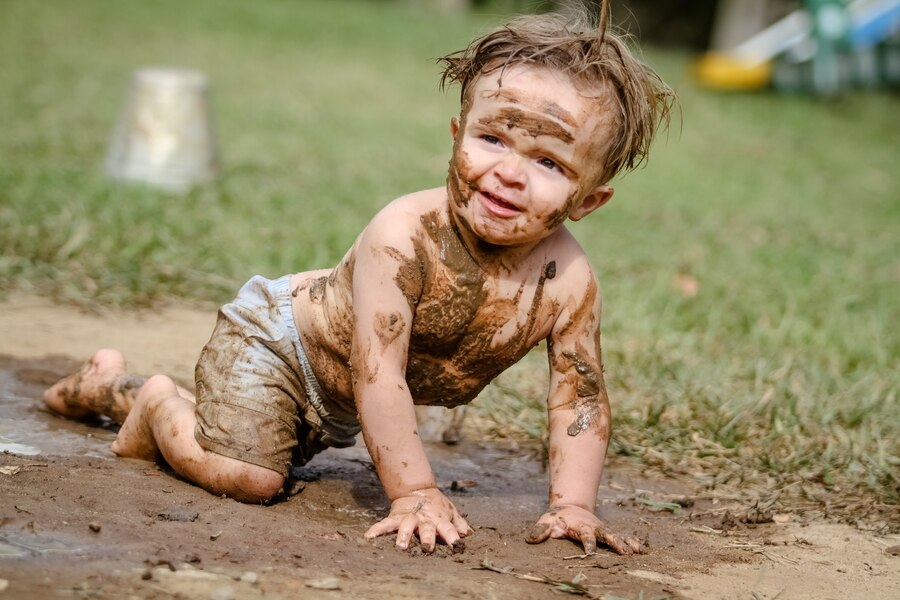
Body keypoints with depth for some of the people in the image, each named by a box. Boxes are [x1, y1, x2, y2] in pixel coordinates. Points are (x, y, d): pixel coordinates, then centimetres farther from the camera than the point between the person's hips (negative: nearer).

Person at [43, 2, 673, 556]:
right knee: (247, 477, -22)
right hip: (274, 335, -7)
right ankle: (157, 399, 9)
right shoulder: (403, 235, -40)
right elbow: (379, 375, -40)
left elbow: (580, 395, -16)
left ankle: (112, 387, 43)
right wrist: (415, 493, -40)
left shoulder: (569, 279, -25)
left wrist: (573, 505, -26)